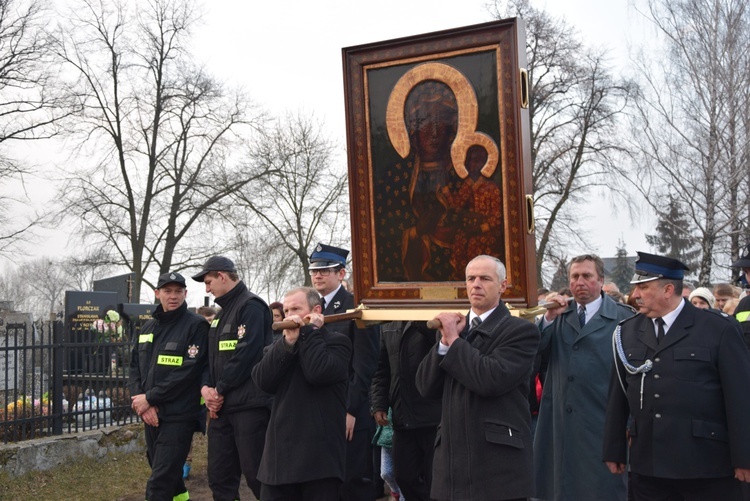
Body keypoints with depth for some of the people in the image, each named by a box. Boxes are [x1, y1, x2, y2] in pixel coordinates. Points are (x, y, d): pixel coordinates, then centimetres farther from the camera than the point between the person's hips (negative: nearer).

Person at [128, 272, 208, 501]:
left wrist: (150, 398, -14)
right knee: (168, 475, 18)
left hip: (178, 415, -6)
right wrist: (141, 402, -6)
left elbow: (188, 371, -15)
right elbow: (135, 368, 11)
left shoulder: (196, 325, -7)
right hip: (151, 415, 6)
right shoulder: (147, 327, 13)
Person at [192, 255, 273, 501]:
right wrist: (206, 387, 1)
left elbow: (246, 353, -19)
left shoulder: (250, 305, -9)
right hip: (221, 406, 9)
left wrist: (219, 390, -12)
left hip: (248, 404, -9)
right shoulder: (223, 312, 20)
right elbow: (212, 357, 19)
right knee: (220, 475, 11)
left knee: (256, 474, -6)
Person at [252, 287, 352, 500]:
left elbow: (318, 373, -21)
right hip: (280, 453, 5)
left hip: (319, 456, -5)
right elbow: (263, 381, -3)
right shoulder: (281, 345, 16)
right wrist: (288, 341, -12)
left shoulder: (336, 341, 0)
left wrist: (310, 331, -9)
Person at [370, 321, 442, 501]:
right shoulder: (388, 325, 13)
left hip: (434, 417, -5)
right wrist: (379, 406, 6)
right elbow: (382, 370, 15)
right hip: (402, 419, 6)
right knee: (405, 478, 10)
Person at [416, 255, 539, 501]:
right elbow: (426, 387, 4)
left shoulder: (521, 330, -6)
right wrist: (446, 340, -8)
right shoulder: (454, 327, 12)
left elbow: (491, 379, -22)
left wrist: (454, 340, -12)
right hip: (451, 457, 5)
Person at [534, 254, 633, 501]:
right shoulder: (560, 313, 10)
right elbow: (533, 348, 1)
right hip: (560, 421, 4)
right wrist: (549, 318, -13)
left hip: (602, 424, -4)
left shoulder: (625, 318, -3)